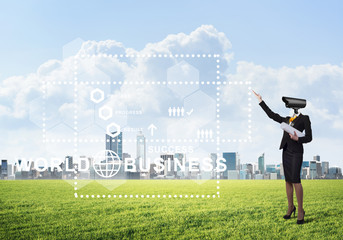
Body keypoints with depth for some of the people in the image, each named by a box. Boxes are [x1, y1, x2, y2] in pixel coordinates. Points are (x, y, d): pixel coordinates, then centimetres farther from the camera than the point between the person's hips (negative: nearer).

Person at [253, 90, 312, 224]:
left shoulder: (304, 119, 1)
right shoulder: (287, 120, 17)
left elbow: (309, 137, -2)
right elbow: (272, 115, 22)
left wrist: (297, 139, -20)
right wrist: (261, 101, 23)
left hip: (296, 152, -6)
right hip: (286, 151, 6)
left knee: (295, 179, -15)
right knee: (288, 180, 6)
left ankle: (300, 210, -9)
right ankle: (290, 207, 15)